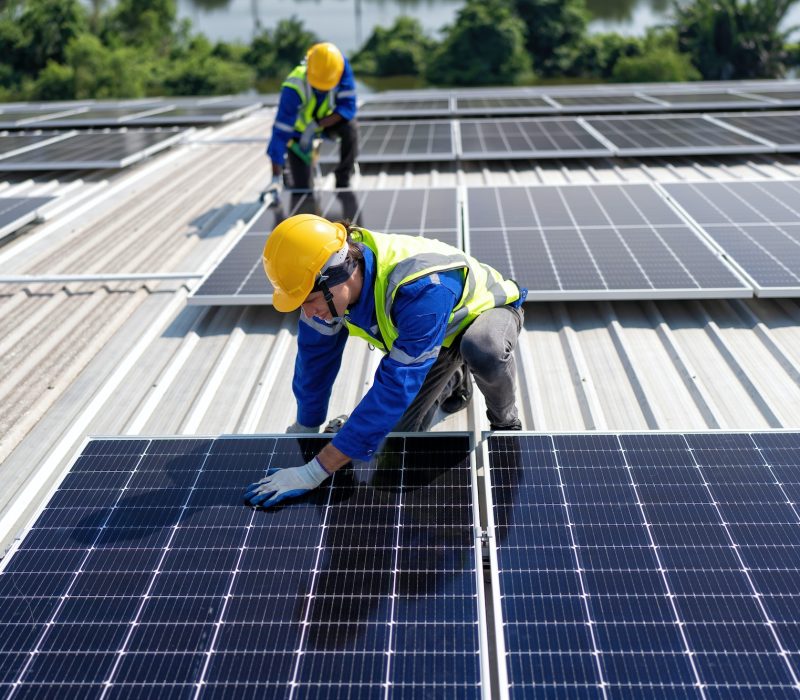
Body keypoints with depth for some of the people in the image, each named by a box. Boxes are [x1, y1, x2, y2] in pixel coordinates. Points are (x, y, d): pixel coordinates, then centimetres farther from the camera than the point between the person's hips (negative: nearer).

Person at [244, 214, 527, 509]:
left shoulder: (422, 289, -47)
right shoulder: (328, 275, -26)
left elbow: (394, 388, -47)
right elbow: (316, 354, -10)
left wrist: (313, 473, -46)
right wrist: (304, 429, 1)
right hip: (439, 331, 6)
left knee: (482, 351, -42)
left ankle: (505, 421, -7)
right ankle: (454, 381, 31)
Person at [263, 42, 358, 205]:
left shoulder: (341, 65, -30)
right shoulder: (293, 89, -37)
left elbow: (347, 106, -28)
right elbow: (280, 133, -37)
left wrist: (316, 125, -39)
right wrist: (276, 179, -42)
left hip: (327, 121, 3)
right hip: (298, 130, -2)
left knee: (350, 127, -32)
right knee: (302, 188, -8)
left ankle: (343, 183, -13)